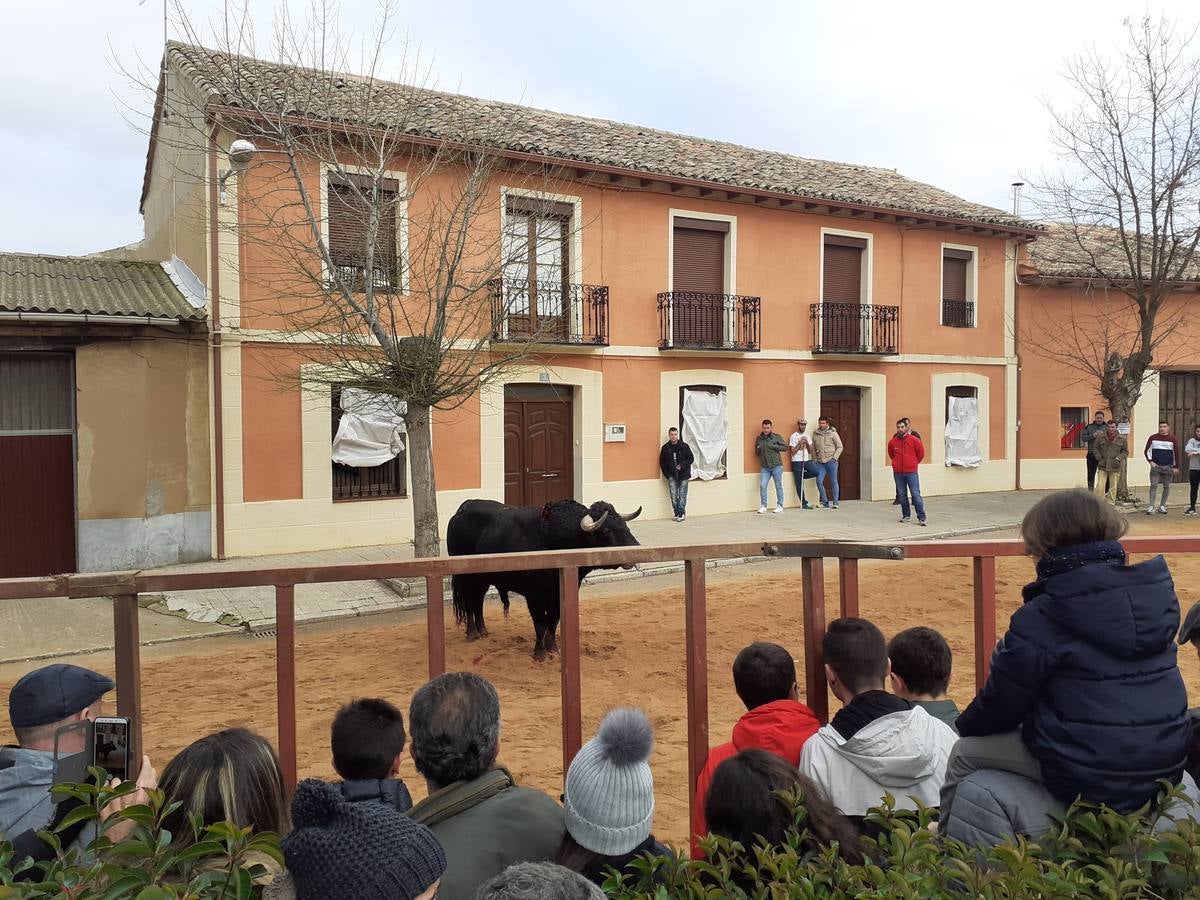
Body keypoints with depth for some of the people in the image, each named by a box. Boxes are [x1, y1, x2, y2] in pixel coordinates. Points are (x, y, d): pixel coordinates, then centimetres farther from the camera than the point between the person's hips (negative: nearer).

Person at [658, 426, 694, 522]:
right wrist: (667, 474, 2)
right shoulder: (665, 448, 5)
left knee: (682, 495, -3)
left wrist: (682, 465, -12)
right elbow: (662, 462, 11)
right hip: (672, 475, 2)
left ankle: (681, 513, 4)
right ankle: (677, 513, 7)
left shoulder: (684, 446, 0)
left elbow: (691, 458, 3)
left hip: (683, 475, -1)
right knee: (673, 495, -3)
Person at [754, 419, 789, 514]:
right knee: (762, 486, -6)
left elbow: (785, 447, -2)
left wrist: (774, 446, -14)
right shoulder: (759, 439, 10)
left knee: (778, 486, 4)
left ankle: (780, 506, 13)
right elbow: (756, 453, 18)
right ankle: (763, 506, 4)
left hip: (776, 466, -3)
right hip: (764, 467, 3)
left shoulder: (777, 437, 0)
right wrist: (758, 449, -5)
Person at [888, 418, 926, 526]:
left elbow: (921, 453, 7)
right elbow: (891, 454, 21)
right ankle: (906, 515, 23)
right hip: (898, 473, 3)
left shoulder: (914, 440, -6)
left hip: (911, 472, -3)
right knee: (902, 495, 10)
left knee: (916, 494, -7)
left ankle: (921, 518, -6)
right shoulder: (892, 442, 2)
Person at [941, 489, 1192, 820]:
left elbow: (1003, 702, -9)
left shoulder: (1040, 618, -19)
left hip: (1091, 780, -7)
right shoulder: (1158, 593, 0)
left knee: (965, 753, 13)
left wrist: (966, 726, 12)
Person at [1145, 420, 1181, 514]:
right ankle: (1151, 507, -7)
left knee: (1166, 486, 5)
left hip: (1168, 467, 1)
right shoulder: (1153, 438, 4)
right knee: (1153, 485, -7)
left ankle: (1162, 506, 14)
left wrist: (1176, 467, 1)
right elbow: (1147, 450, 8)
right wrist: (1151, 461, -4)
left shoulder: (1173, 439, 2)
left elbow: (1176, 453, 4)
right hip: (1155, 466, -1)